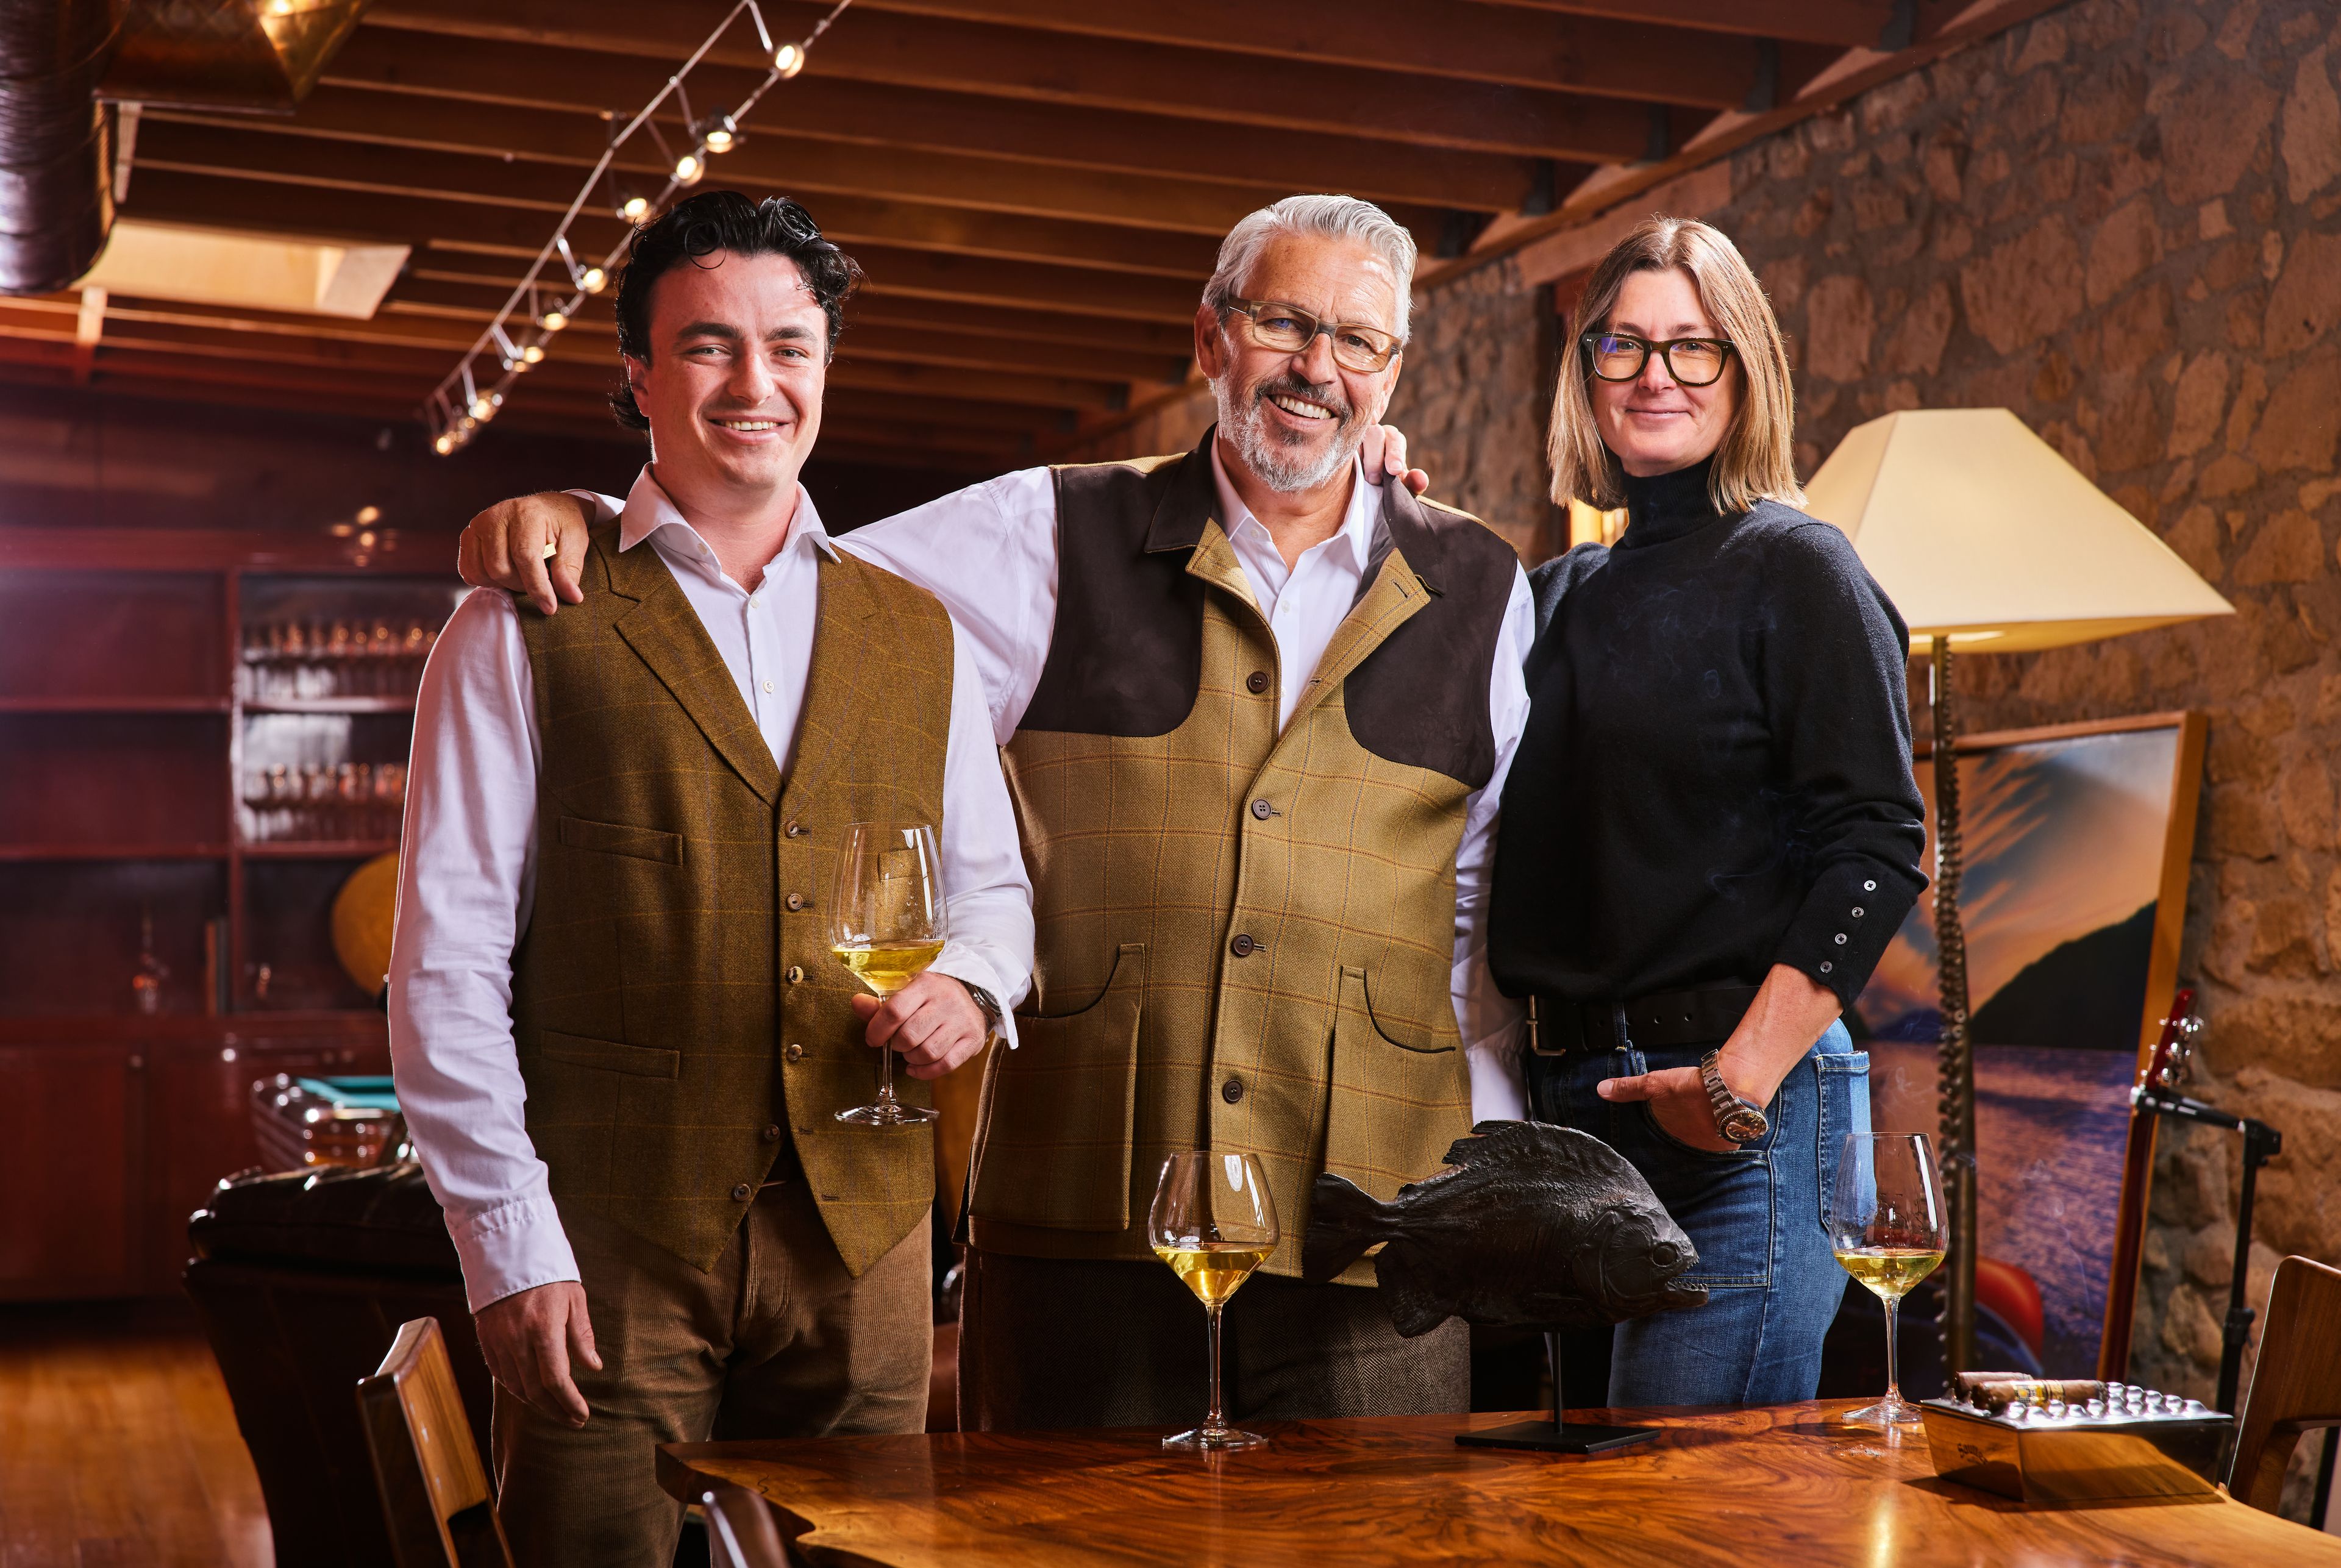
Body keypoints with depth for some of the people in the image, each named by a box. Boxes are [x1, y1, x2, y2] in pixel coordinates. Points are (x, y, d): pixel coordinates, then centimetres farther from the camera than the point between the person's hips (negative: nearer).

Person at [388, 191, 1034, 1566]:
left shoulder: (919, 636, 12)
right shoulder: (525, 635, 0)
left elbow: (992, 884, 20)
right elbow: (448, 969, -3)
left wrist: (968, 985, -4)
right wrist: (510, 1243, -10)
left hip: (859, 1238, 4)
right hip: (608, 1248, -3)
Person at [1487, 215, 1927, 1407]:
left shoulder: (1795, 570, -4)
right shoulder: (1559, 593, 15)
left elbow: (1879, 848, -11)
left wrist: (1747, 1073, -20)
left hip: (1743, 1120, -7)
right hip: (1573, 1100, 7)